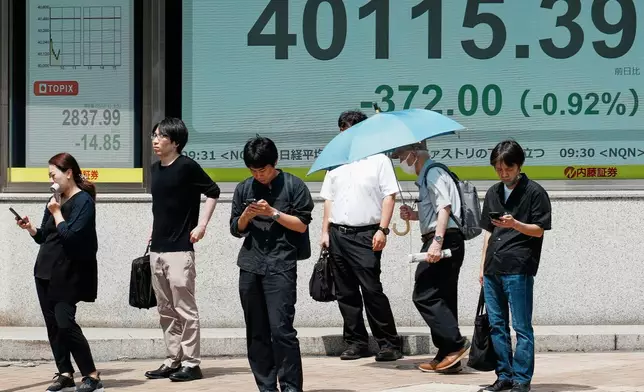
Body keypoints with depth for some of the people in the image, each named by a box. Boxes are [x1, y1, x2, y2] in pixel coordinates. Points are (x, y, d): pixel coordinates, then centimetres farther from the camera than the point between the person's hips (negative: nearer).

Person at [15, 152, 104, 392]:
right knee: (52, 324, 6)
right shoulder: (56, 200, 14)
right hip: (46, 271, 8)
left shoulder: (83, 201, -10)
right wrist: (30, 228, 1)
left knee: (65, 323, -13)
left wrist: (56, 212, -13)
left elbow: (70, 235, -22)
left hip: (68, 273, -8)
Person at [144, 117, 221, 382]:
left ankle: (191, 363, 1)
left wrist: (202, 225, -9)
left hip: (179, 248, -8)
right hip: (157, 249, 8)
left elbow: (213, 192, -5)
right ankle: (173, 361, 18)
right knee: (165, 310, 11)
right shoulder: (156, 169, 12)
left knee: (184, 308, -4)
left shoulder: (187, 167, -9)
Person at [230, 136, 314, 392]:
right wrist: (246, 216, -5)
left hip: (281, 265, -4)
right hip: (250, 266, 4)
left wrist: (273, 212, -11)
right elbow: (236, 229, 15)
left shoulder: (293, 186, 1)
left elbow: (301, 224, -2)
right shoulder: (243, 189, 12)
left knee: (281, 329, -13)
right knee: (256, 333, 5)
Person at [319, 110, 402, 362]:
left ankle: (389, 343, -6)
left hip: (366, 235, -5)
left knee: (372, 289, -12)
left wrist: (382, 230, -12)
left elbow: (389, 196, -2)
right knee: (346, 293, 6)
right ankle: (356, 342, 13)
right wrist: (325, 232, 11)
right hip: (338, 234, 6)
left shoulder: (378, 160, 3)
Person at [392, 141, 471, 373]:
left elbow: (444, 207, -20)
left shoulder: (433, 173, -8)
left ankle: (456, 343, -14)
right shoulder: (426, 176, 22)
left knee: (424, 296, -11)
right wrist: (414, 216, 14)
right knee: (442, 300, 10)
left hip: (443, 242, -10)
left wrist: (437, 240, -28)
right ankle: (447, 358, 11)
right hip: (447, 243, 11)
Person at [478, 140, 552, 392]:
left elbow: (538, 230, -4)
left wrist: (514, 224, -22)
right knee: (496, 325, 9)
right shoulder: (493, 193, 16)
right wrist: (483, 266, 17)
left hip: (518, 269, -7)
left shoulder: (534, 192, -3)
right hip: (493, 268, 7)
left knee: (522, 327, -4)